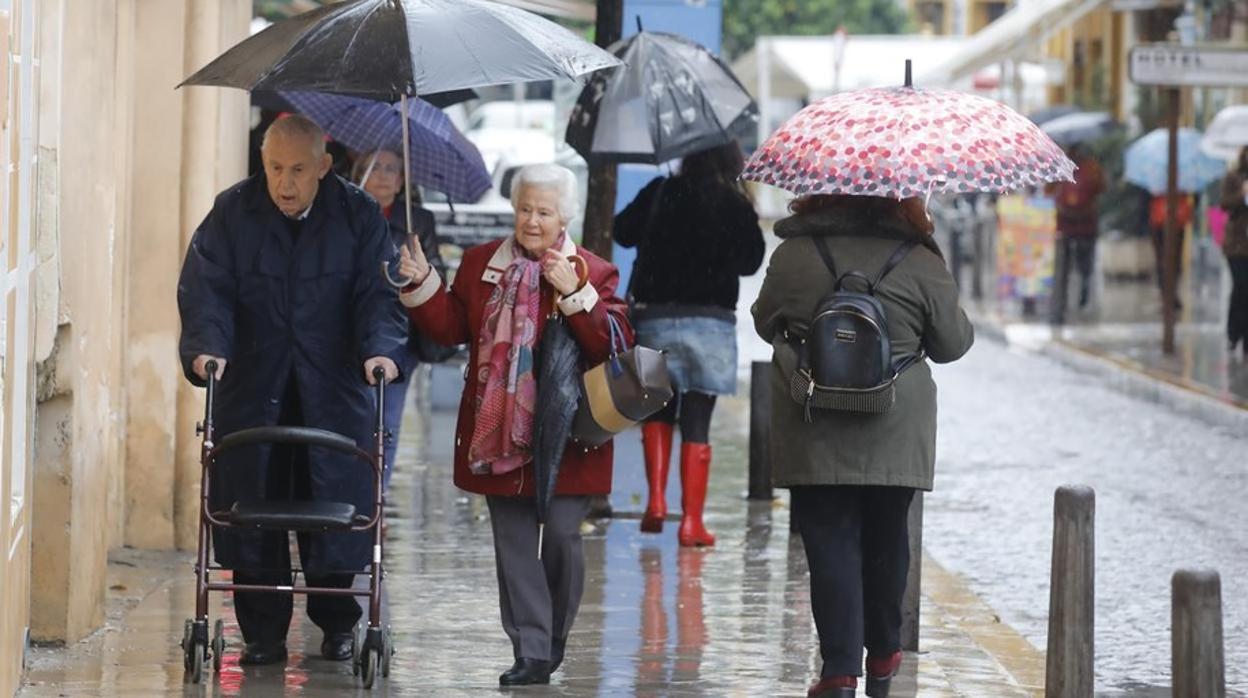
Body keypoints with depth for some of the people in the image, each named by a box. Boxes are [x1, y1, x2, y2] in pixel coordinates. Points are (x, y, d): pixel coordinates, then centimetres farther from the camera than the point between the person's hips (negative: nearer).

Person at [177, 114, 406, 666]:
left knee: (336, 507, 0)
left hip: (333, 391, 0)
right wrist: (206, 347, -23)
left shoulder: (357, 216, 0)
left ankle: (336, 623, 17)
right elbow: (205, 286, -6)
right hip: (252, 387, 1)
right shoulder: (233, 212, 0)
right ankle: (263, 632, 9)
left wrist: (380, 348, -22)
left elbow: (377, 291, -4)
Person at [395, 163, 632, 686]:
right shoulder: (481, 263, 10)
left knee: (561, 535, -4)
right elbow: (450, 326, 10)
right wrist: (422, 284, -3)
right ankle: (531, 653, 7)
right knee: (513, 543, 4)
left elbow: (615, 344, -13)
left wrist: (574, 294, -22)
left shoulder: (593, 274, -3)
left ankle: (553, 637, 18)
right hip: (498, 432, 4)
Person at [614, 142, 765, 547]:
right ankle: (691, 521, -1)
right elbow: (751, 262, 5)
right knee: (697, 422, 2)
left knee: (657, 408, 19)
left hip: (654, 316, 1)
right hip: (711, 321, -1)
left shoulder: (660, 194, 0)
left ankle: (656, 497, 2)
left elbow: (623, 233, 10)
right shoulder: (737, 208, -4)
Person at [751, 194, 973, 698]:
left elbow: (765, 324, 11)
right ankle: (883, 657, 28)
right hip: (895, 437, 1)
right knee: (885, 542, 16)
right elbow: (951, 344, 3)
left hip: (813, 441, -1)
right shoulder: (920, 263, -7)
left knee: (830, 543, 2)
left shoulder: (791, 256, -5)